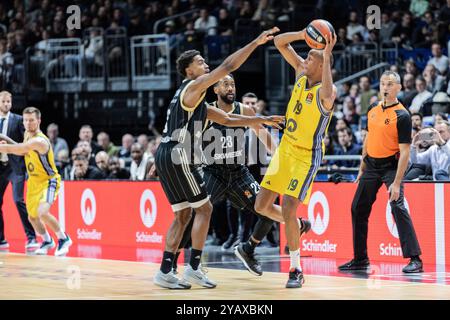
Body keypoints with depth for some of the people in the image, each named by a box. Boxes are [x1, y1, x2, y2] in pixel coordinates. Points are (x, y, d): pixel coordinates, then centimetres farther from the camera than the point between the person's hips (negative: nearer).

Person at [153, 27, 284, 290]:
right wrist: (256, 43, -10)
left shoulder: (196, 98, 24)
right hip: (178, 158, -10)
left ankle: (165, 272, 7)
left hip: (168, 159, 10)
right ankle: (193, 268, -2)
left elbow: (226, 119, 29)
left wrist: (260, 120, 25)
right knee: (204, 208, -2)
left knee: (184, 214, 11)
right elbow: (228, 66, -13)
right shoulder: (193, 87, -5)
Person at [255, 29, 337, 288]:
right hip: (286, 148, 8)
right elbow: (280, 42, 2)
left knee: (289, 210, -15)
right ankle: (297, 227, 35)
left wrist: (327, 56, -42)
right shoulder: (301, 71, 0)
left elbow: (327, 96, -47)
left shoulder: (327, 90, -21)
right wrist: (303, 35, -16)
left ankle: (297, 271, -2)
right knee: (261, 206, 7)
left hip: (307, 156, -8)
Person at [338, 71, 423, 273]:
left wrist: (396, 182, -23)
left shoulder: (402, 116, -14)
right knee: (358, 209, 8)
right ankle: (360, 259, 19)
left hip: (391, 165, -7)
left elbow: (405, 152, -17)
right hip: (371, 165, 7)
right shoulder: (373, 110, 6)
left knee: (398, 207, -21)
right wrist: (362, 168, 17)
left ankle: (415, 259, -19)